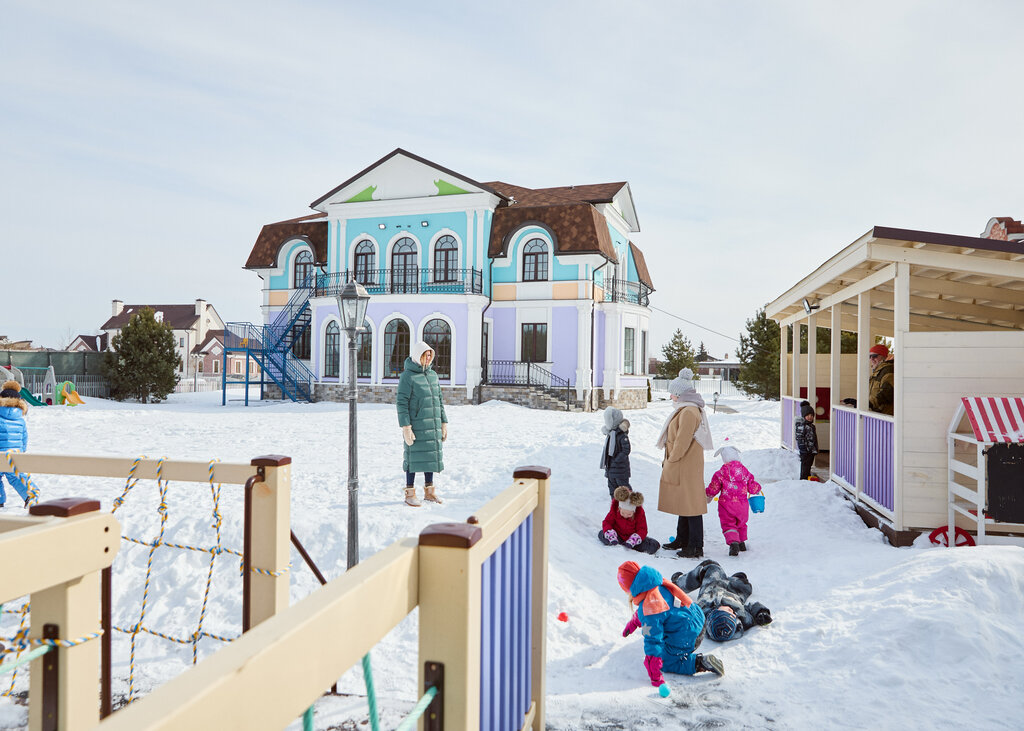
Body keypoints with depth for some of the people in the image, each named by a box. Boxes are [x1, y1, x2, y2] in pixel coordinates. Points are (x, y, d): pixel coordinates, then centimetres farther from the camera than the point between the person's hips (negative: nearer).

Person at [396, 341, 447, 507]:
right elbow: (401, 403, -13)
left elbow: (439, 400, 16)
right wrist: (406, 427, -18)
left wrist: (444, 423, 12)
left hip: (433, 425, 7)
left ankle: (429, 491, 22)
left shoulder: (433, 375, 12)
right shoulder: (407, 376, -9)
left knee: (432, 456, 10)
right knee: (414, 457, -1)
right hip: (416, 424, -6)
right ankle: (410, 494, 10)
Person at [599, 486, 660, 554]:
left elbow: (642, 530, -16)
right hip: (618, 536, 0)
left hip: (632, 537, 0)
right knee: (601, 535, -29)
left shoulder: (639, 513, -18)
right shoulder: (615, 509, -16)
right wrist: (611, 537, -33)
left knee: (654, 546, -24)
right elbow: (607, 522, -13)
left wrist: (632, 541, -35)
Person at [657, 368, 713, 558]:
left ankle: (696, 547, 3)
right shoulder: (685, 409, 14)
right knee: (683, 503, 18)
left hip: (686, 467, -11)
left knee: (690, 505, -4)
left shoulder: (689, 412, -20)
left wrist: (670, 461, -11)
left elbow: (682, 442, -21)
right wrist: (669, 461, 15)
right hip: (681, 466, 11)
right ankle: (682, 540, 30)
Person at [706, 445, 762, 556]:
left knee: (728, 525, -1)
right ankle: (742, 543, 35)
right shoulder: (745, 471, 2)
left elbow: (713, 488, -5)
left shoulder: (720, 473, -8)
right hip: (742, 504, 4)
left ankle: (733, 543, -23)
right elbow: (752, 488, 5)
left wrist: (708, 495, 17)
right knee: (741, 523, 25)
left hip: (726, 505, -4)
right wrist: (758, 488, 29)